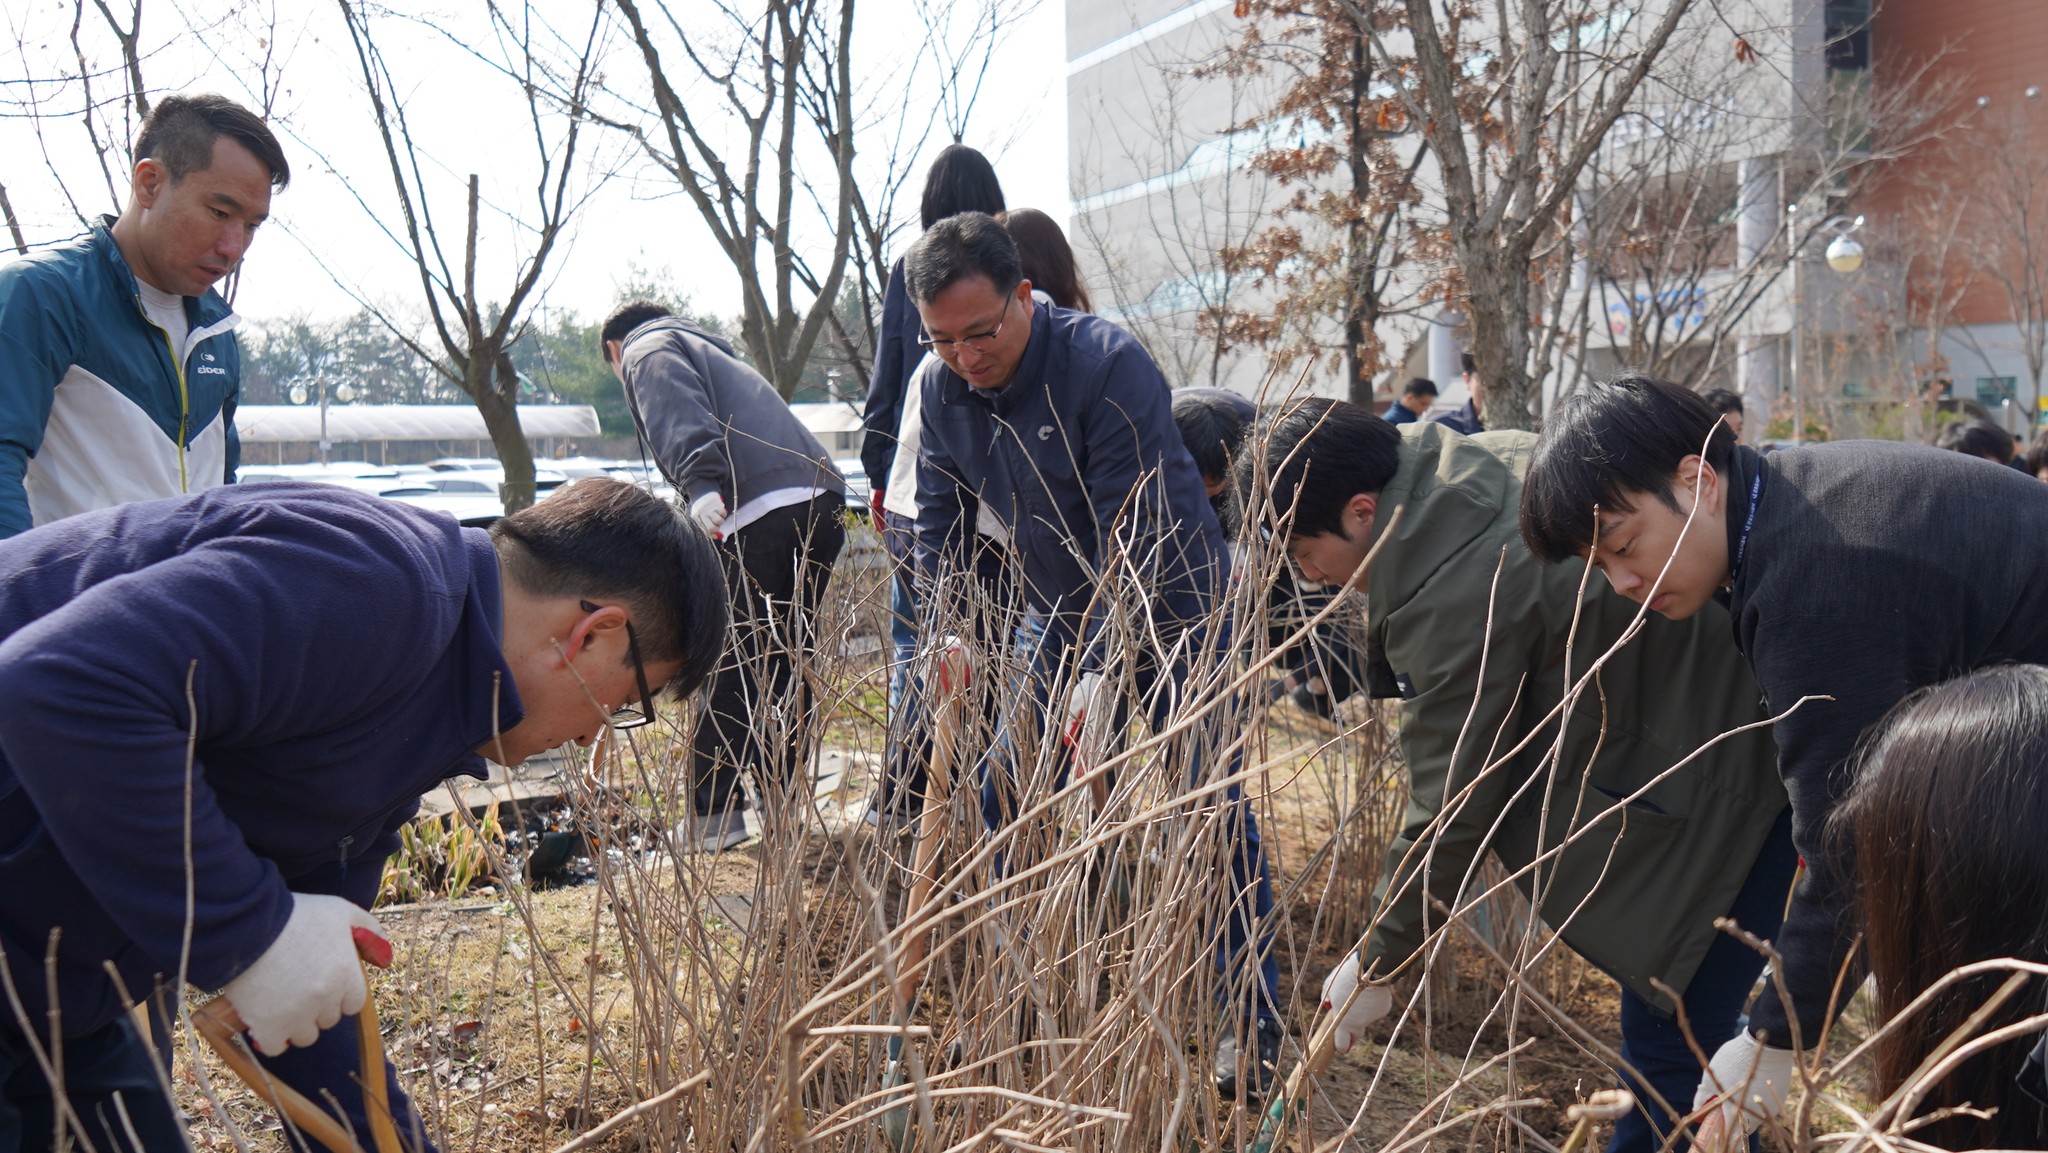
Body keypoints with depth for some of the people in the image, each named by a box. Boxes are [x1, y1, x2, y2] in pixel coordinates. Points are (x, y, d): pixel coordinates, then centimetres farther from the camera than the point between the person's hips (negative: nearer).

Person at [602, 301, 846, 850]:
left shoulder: (647, 349, 13)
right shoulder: (714, 349, 39)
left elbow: (682, 423, -10)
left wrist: (700, 485, -24)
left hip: (758, 511, -8)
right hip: (825, 500, 8)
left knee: (729, 668, -2)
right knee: (787, 663, 17)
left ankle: (716, 816, 1)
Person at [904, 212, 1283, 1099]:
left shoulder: (1108, 364, -26)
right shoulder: (939, 387, -7)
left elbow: (1135, 536, -28)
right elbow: (942, 522, 1)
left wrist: (1105, 667, -33)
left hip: (1171, 607, -6)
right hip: (1055, 612, 6)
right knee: (1005, 789, 2)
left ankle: (1254, 1015, 2)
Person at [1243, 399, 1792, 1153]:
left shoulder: (1458, 596, -27)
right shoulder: (1482, 464, 0)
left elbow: (1451, 810, -20)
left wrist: (1377, 963, -6)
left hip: (1725, 773, -10)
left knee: (1674, 1034, -5)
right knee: (1660, 1006, 18)